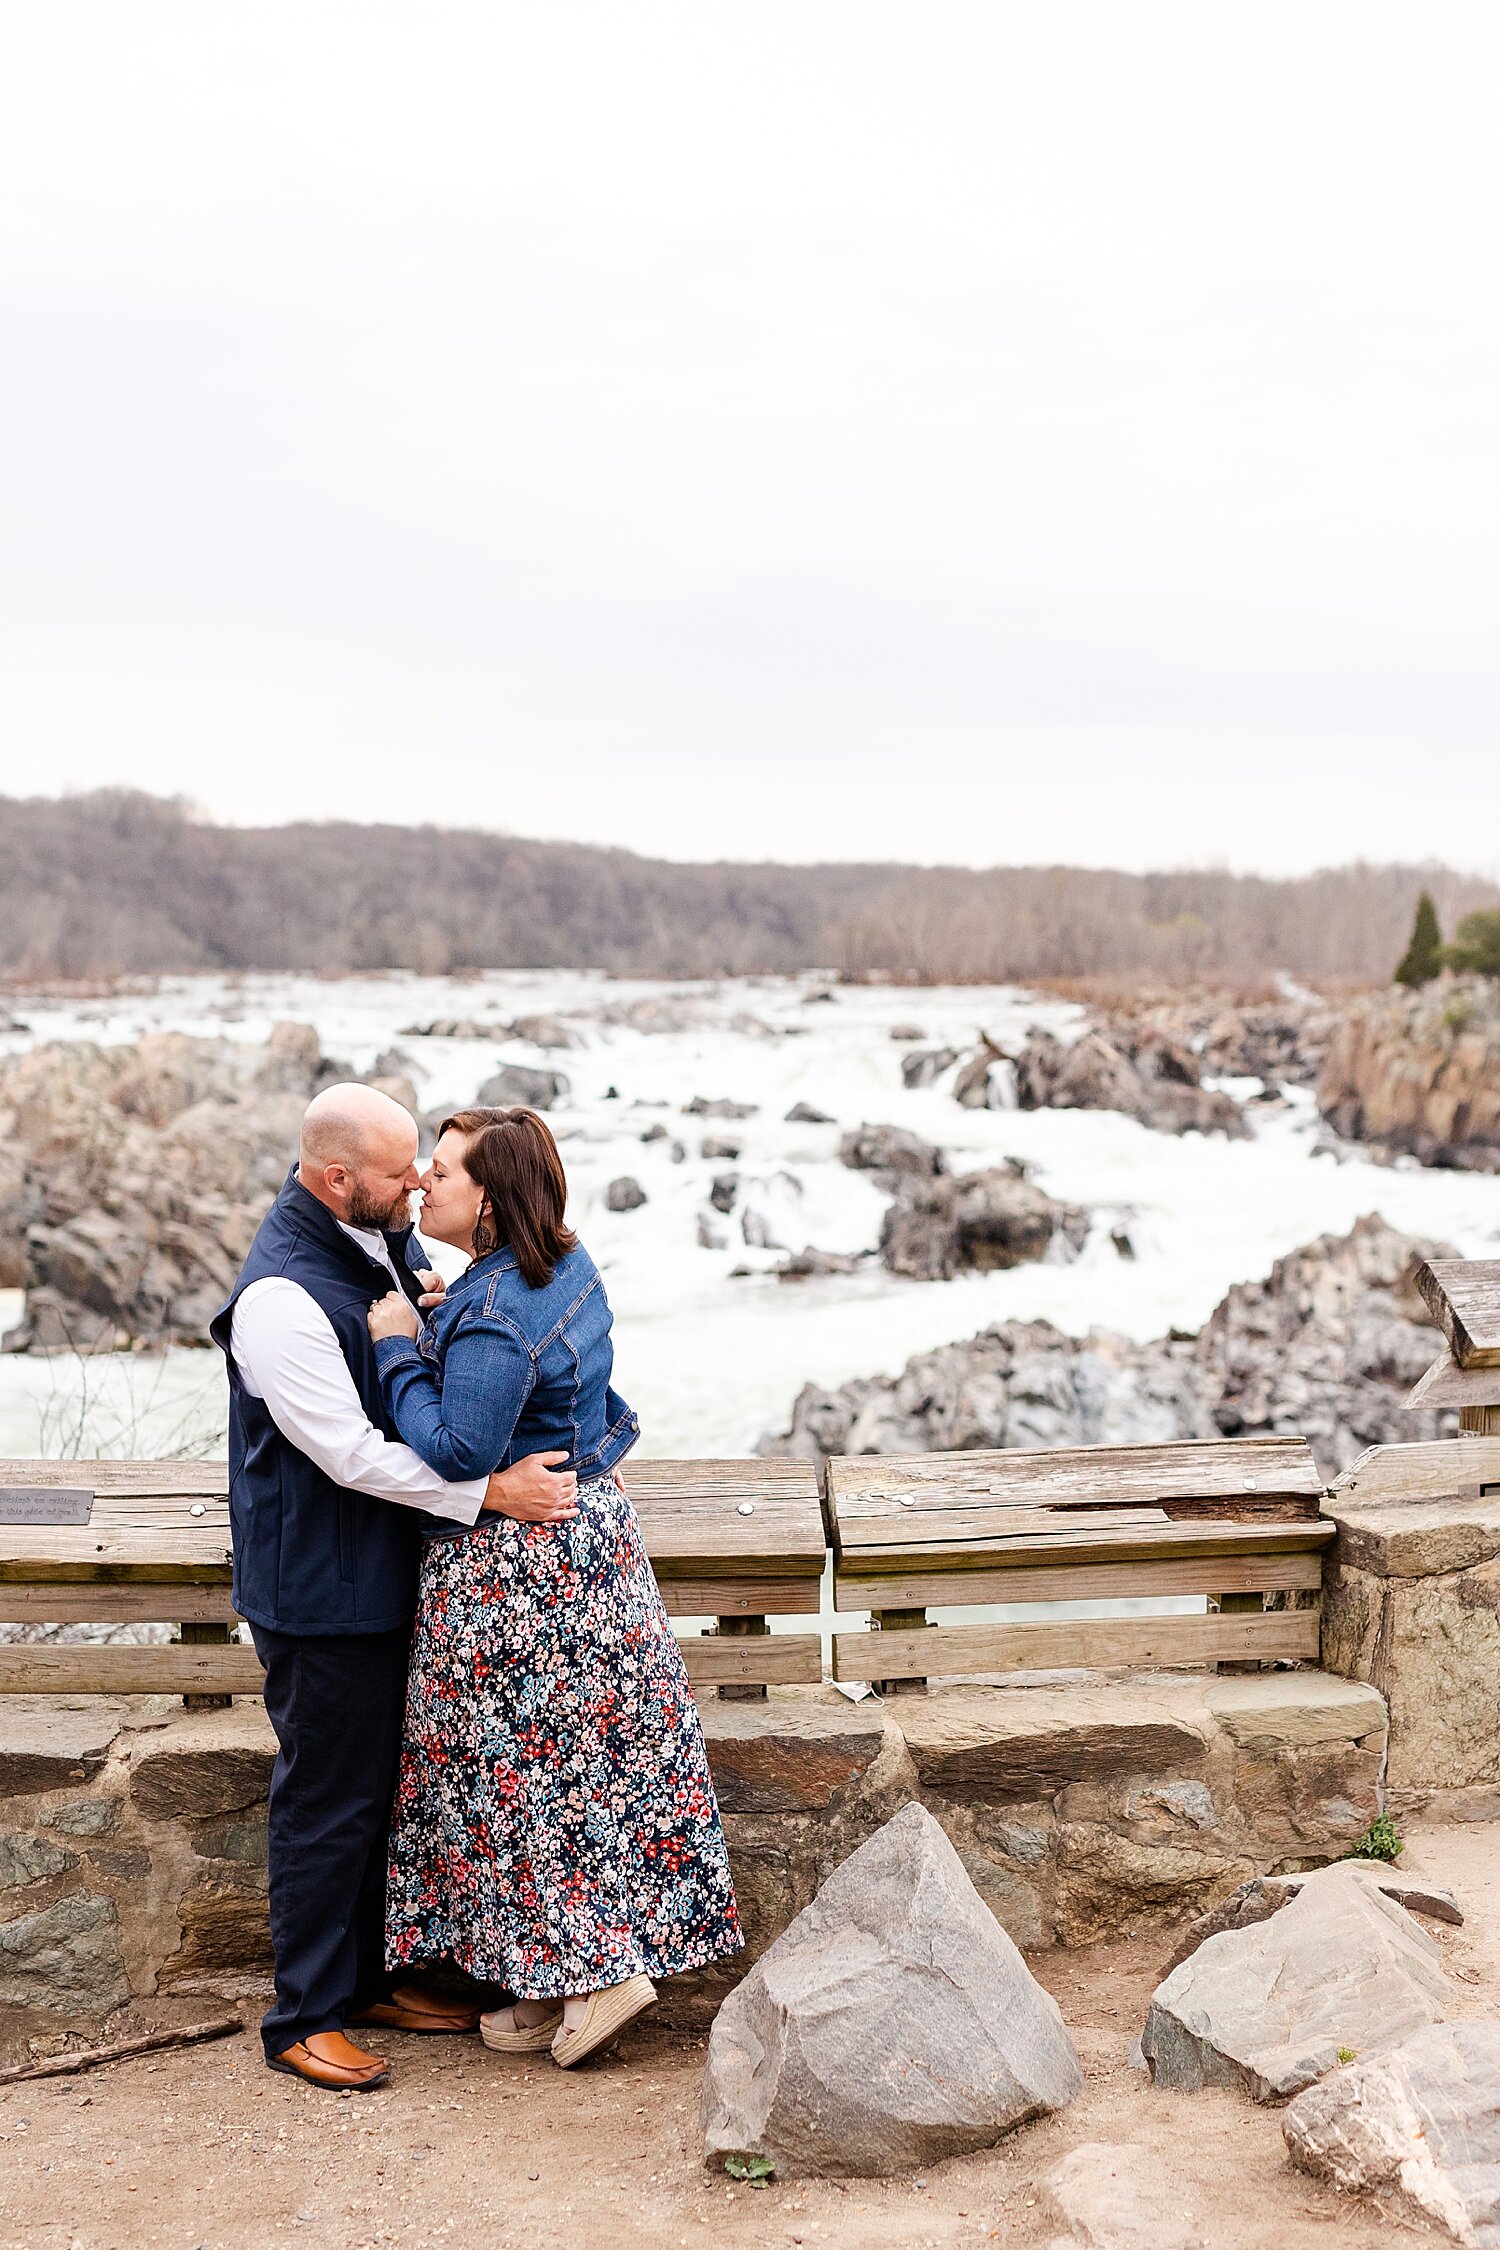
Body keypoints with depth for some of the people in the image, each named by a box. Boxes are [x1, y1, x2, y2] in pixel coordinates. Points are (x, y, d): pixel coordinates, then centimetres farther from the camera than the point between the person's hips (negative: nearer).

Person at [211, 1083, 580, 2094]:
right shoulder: (279, 1298, -25)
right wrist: (490, 1491, -26)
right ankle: (306, 2018, 19)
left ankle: (367, 1976, 35)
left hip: (387, 1572, 9)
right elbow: (352, 1453, -26)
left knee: (380, 1784, 19)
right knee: (327, 1800, 3)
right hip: (321, 1587, -9)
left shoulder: (387, 1242, 3)